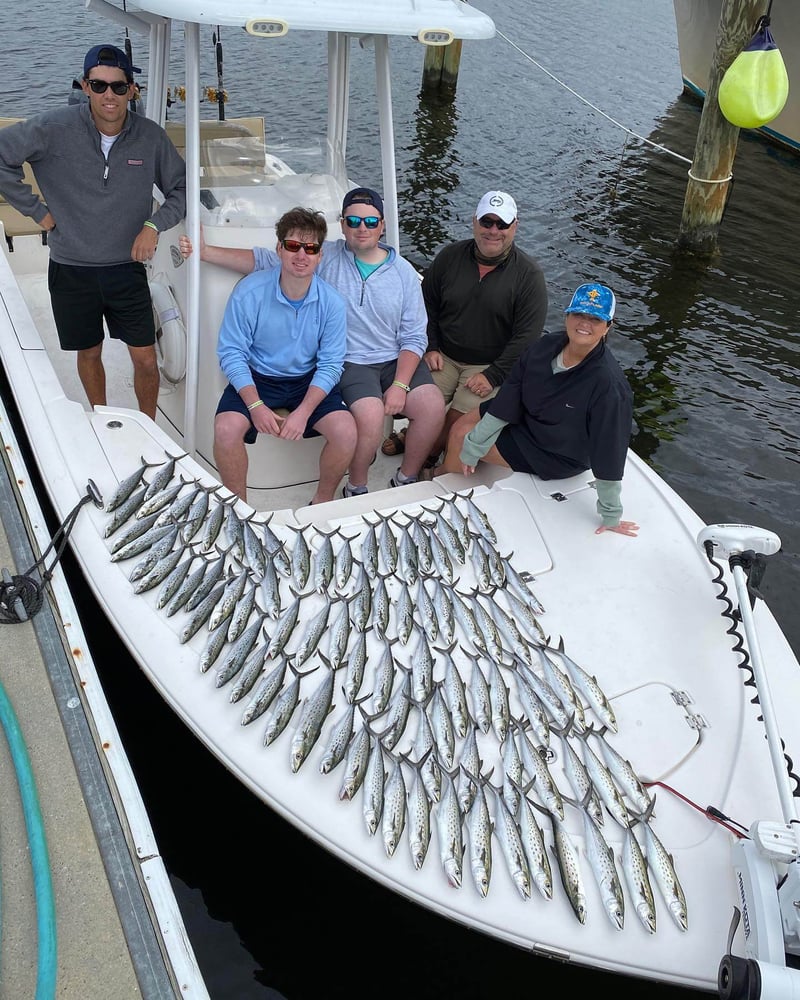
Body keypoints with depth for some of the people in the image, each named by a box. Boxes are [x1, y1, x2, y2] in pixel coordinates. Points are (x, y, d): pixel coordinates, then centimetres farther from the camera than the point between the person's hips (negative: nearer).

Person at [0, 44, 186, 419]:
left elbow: (181, 189, 5)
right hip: (71, 271, 0)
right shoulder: (55, 128, -12)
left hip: (127, 268, 1)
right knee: (89, 353, 15)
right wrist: (36, 209, -7)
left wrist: (154, 225, -11)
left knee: (146, 360, 1)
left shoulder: (150, 137, -7)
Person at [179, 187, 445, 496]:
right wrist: (204, 251, -8)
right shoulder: (325, 257, 2)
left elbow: (413, 336, 3)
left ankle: (406, 479, 4)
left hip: (397, 360, 3)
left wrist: (400, 385, -12)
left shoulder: (403, 272, 6)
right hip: (351, 362, -3)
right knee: (370, 414, -30)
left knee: (432, 406, -21)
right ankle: (355, 488, -3)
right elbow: (263, 260, 2)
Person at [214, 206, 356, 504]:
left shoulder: (331, 302, -10)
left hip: (309, 380, 1)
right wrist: (255, 405, -23)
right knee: (226, 429, -28)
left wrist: (303, 412, -22)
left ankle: (322, 501, 4)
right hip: (256, 378, -1)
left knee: (346, 431, -22)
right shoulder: (249, 292, -15)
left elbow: (330, 365, -7)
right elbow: (231, 352, -11)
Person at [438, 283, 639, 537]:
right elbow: (507, 400, -10)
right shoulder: (545, 346, -17)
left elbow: (609, 457, -30)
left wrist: (611, 516, -23)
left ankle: (438, 477, 31)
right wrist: (473, 447, -7)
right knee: (459, 430, 4)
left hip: (559, 456, -6)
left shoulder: (609, 384, -35)